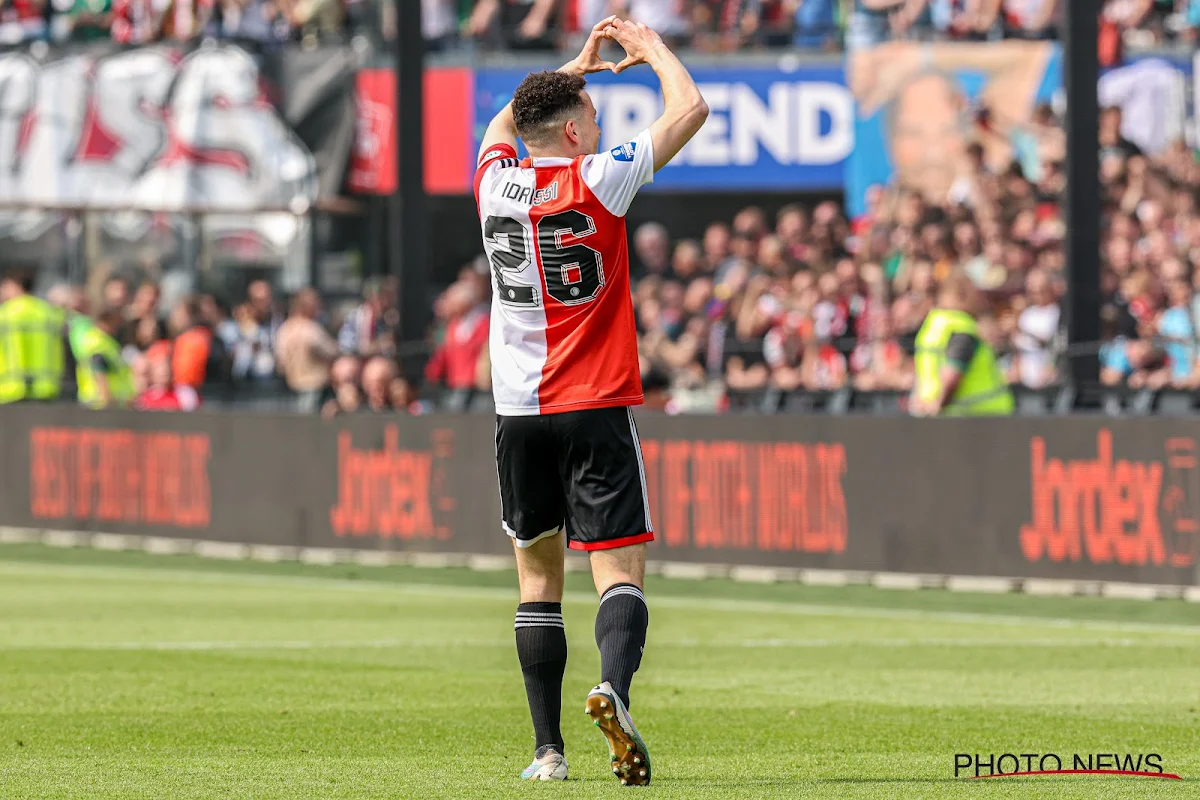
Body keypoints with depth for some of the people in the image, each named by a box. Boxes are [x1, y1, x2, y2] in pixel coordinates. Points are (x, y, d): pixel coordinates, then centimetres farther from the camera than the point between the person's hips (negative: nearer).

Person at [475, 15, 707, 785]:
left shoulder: (496, 181, 5)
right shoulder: (596, 179, -7)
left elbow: (504, 120, 30)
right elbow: (690, 108, -1)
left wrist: (574, 69, 32)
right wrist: (651, 46, 13)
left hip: (518, 411, 4)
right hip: (596, 408, -4)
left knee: (538, 576, 11)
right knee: (620, 571, -7)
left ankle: (549, 749, 7)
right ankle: (614, 688, -35)